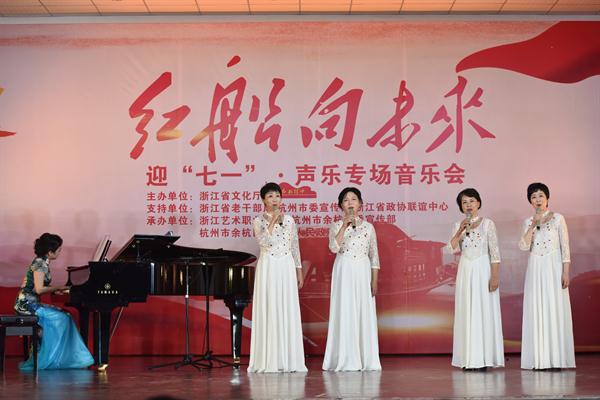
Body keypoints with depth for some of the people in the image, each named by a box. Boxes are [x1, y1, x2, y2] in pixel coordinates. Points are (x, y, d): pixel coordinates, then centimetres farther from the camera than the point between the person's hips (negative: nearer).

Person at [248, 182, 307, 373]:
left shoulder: (289, 220, 9)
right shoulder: (259, 221, 0)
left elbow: (295, 247, 12)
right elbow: (264, 241, -17)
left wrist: (299, 272, 10)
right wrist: (273, 220, -18)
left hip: (287, 268, 3)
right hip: (268, 269, -3)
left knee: (288, 312, 2)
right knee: (269, 312, -3)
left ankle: (288, 359, 8)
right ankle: (269, 360, 1)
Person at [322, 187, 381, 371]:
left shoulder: (368, 227, 8)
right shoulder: (336, 226, 4)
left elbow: (374, 255, 8)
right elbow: (334, 248, -14)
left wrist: (374, 280, 1)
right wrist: (344, 225, -20)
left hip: (363, 272, 2)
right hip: (344, 272, -2)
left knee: (365, 313, 1)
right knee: (344, 313, -4)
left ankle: (366, 359, 8)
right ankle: (345, 359, 1)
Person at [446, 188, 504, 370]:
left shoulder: (487, 223, -1)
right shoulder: (458, 226, 9)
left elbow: (494, 252, -5)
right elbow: (451, 248, -3)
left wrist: (494, 276, -12)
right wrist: (461, 231, -13)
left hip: (483, 270, -3)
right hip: (465, 271, 3)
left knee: (484, 312, -3)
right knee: (467, 312, 3)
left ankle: (484, 359, 2)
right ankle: (469, 359, 7)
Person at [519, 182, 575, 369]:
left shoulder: (558, 218, 1)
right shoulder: (528, 222, 9)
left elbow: (565, 247, -1)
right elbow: (524, 246, -5)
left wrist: (566, 273, -8)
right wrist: (534, 224, -13)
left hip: (554, 268, -3)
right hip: (535, 270, 3)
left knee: (555, 310, -3)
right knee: (536, 311, 1)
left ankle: (556, 358, 3)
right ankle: (539, 359, 5)